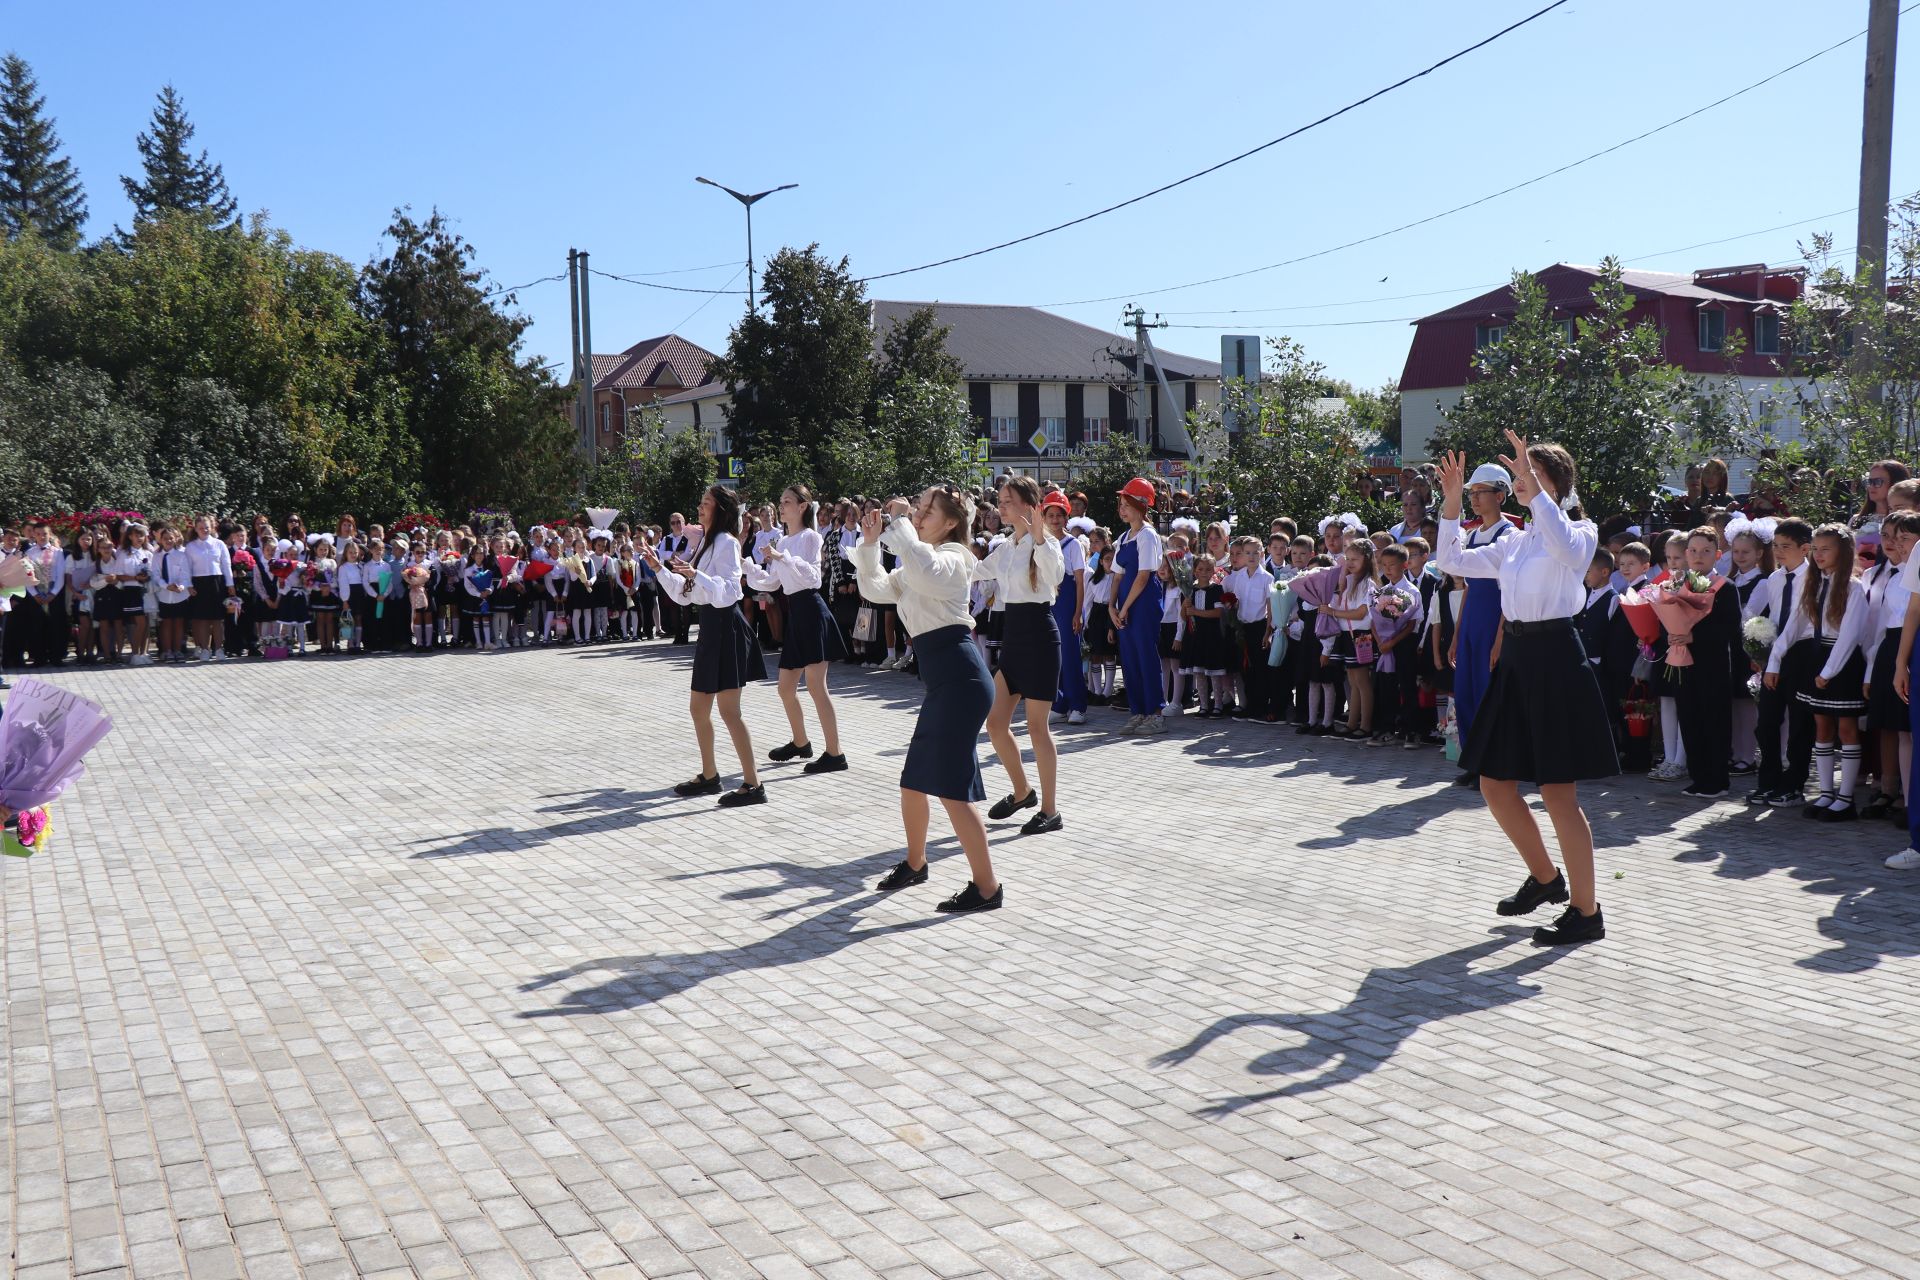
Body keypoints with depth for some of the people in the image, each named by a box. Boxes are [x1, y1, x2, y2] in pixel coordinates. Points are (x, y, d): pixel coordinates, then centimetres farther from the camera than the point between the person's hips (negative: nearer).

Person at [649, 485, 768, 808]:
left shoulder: (726, 542, -12)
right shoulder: (706, 542, 17)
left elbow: (728, 591, -22)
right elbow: (685, 595, 20)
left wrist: (695, 575, -31)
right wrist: (661, 570, 13)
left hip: (725, 627, -10)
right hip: (709, 627, 10)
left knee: (728, 711, -11)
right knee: (698, 708, 15)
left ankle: (753, 784, -9)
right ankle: (709, 776, 27)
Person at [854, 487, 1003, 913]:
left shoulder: (951, 557, -8)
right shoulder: (915, 567, 22)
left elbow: (925, 571, -31)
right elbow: (875, 589, 20)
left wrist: (899, 523, -20)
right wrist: (870, 543, 9)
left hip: (960, 677, -10)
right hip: (943, 680, 10)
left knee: (952, 788, -10)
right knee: (913, 781, 18)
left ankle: (987, 886, -3)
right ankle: (915, 863, 37)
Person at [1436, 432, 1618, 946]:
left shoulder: (1582, 532, -5)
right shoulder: (1515, 542, 14)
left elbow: (1566, 548, -30)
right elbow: (1452, 561, 14)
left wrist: (1534, 490, -33)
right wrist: (1452, 503, 4)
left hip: (1555, 658, -8)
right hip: (1516, 659, 8)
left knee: (1558, 791, -6)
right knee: (1495, 784, 10)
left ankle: (1586, 912, 6)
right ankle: (1545, 877, 31)